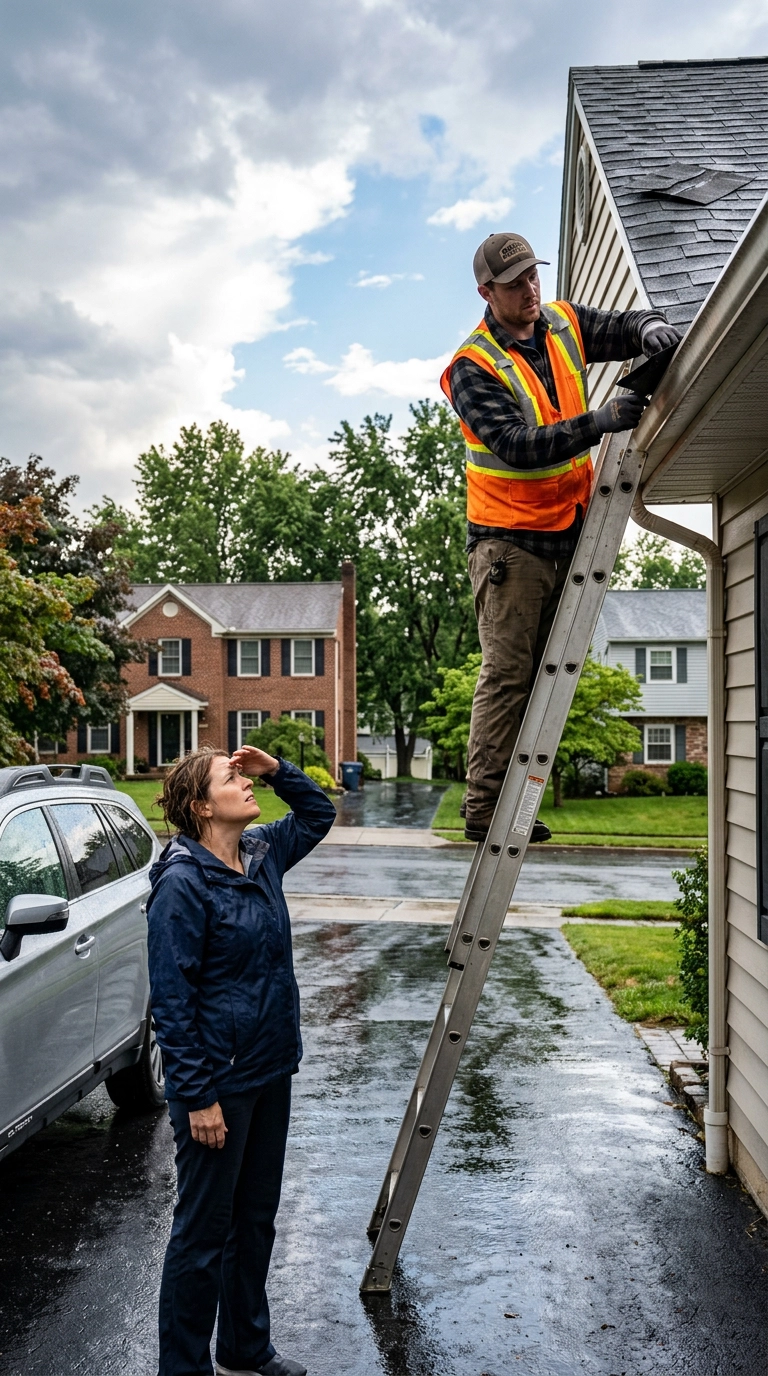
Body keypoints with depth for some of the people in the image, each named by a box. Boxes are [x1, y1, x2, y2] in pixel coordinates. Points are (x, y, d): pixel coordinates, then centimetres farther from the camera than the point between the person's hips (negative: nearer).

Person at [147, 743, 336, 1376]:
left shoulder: (263, 854, 3)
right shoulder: (183, 883, -19)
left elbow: (319, 814, 21)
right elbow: (172, 999, -19)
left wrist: (278, 770, 2)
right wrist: (198, 1097, -19)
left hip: (271, 1074, 8)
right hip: (218, 1085, -8)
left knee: (256, 1219, 21)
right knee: (204, 1233, 7)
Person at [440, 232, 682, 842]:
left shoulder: (566, 324, 8)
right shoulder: (472, 369, -11)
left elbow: (629, 326, 11)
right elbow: (518, 447, -23)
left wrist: (651, 328, -14)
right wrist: (597, 422, -32)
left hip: (569, 531, 7)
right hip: (509, 537, -6)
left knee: (545, 673, 7)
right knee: (507, 672, -11)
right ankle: (483, 808, -6)